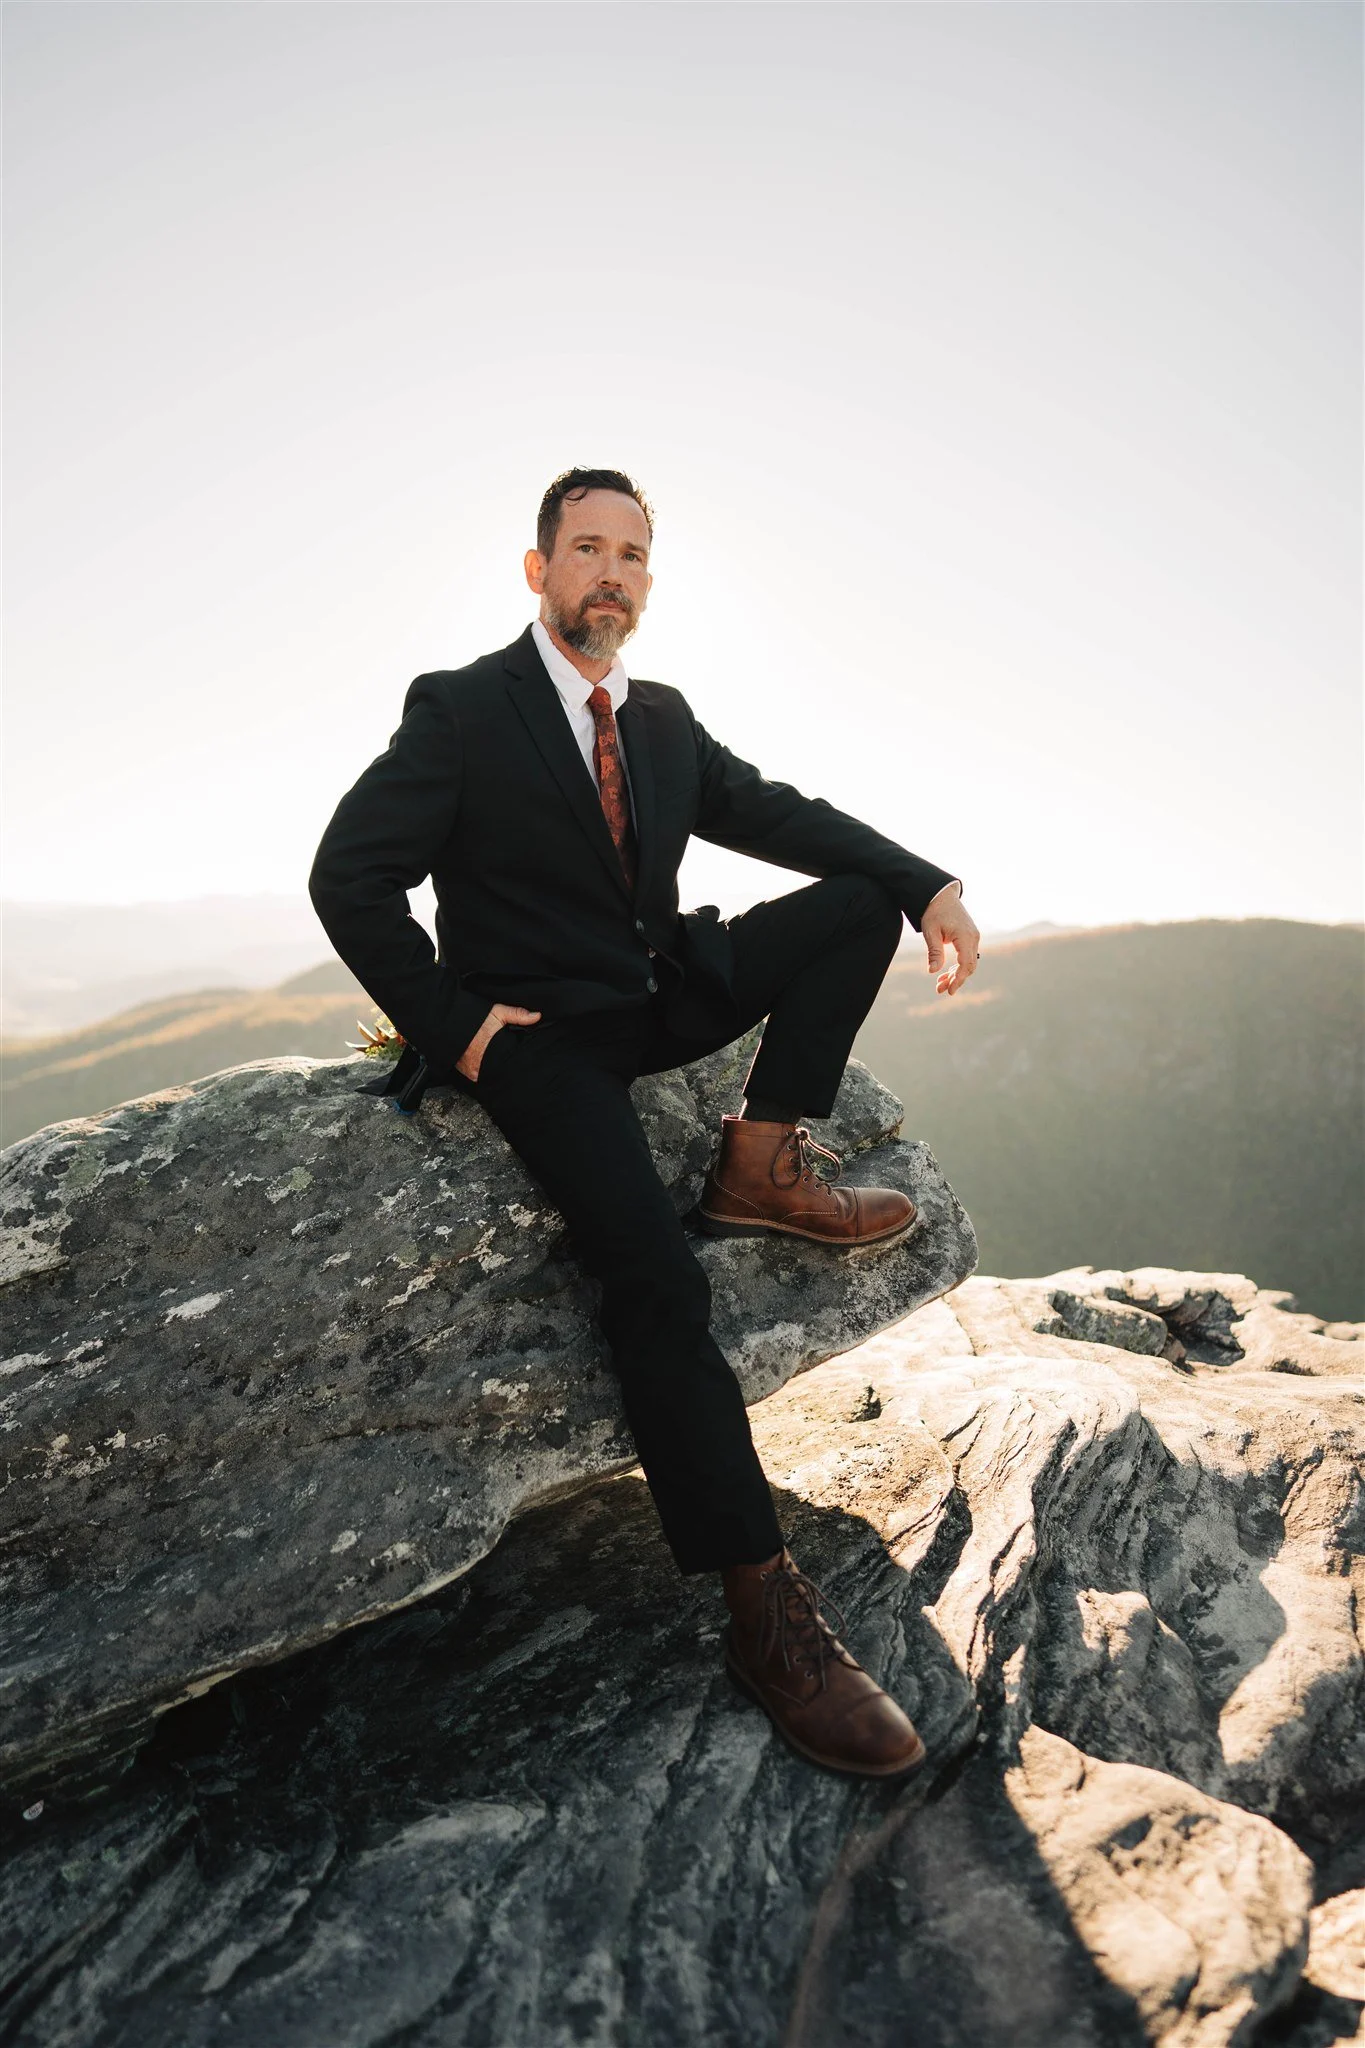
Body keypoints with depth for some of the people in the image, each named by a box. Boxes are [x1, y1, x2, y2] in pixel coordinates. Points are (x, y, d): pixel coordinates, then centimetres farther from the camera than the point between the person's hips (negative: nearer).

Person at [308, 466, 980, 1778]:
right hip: (539, 1033, -6)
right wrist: (450, 1024, -14)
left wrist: (929, 884, -7)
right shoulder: (459, 709, -5)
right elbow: (348, 877, -7)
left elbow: (781, 814, 8)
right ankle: (764, 1607, -17)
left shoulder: (665, 721, 12)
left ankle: (762, 1163, -12)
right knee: (653, 1274, -26)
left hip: (664, 995, 7)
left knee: (855, 897, -6)